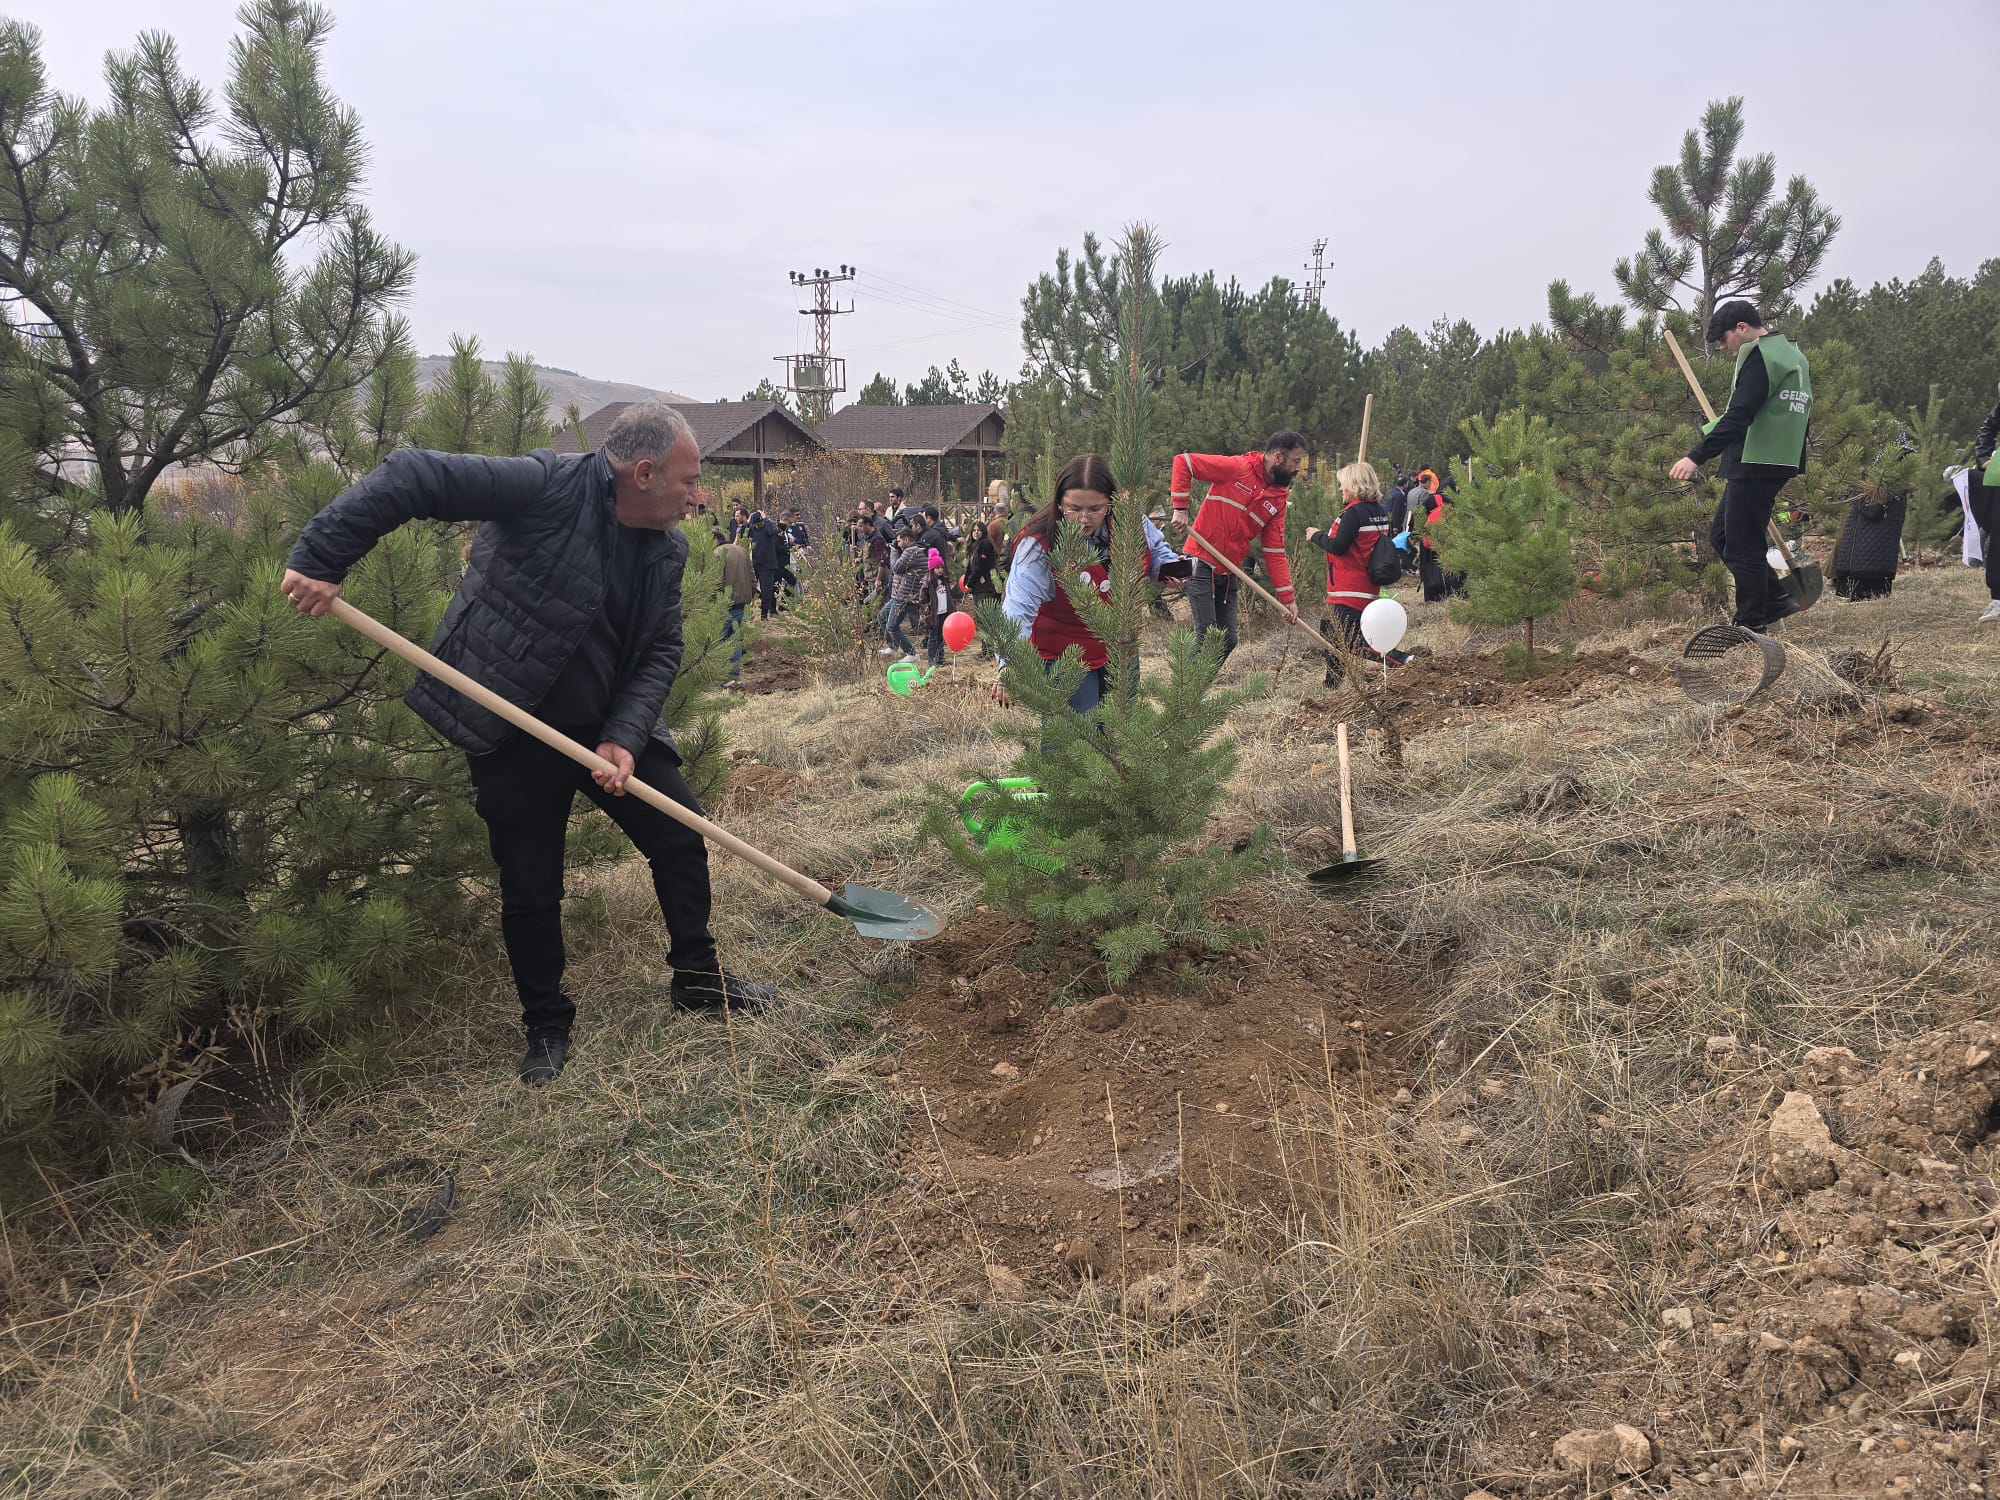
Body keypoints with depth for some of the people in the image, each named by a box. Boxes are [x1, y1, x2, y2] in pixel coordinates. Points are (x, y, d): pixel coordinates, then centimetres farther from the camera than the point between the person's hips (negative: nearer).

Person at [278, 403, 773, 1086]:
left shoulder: (669, 550, -1)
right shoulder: (549, 486, -23)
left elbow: (662, 651, 0)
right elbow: (411, 477, -25)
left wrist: (625, 738, -15)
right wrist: (320, 558, -29)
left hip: (614, 729, 6)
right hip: (515, 737, -6)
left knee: (683, 840, 8)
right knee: (530, 892, 3)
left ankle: (698, 979, 29)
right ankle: (547, 1027, 25)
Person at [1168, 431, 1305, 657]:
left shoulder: (1278, 500, 8)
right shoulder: (1236, 468, -11)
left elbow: (1275, 552, 8)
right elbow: (1183, 461, -10)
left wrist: (1286, 598, 3)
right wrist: (1180, 507, -17)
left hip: (1229, 574, 7)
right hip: (1202, 564, -7)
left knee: (1228, 641, 7)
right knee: (1207, 637, -11)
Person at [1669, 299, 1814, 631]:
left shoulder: (1760, 356, -12)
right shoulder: (1793, 355, 20)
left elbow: (1739, 416, -24)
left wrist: (1697, 456, -29)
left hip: (1754, 467, -10)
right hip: (1779, 464, 10)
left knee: (1743, 546, -4)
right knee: (1721, 536, 16)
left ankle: (1751, 625, 2)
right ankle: (1777, 599, 18)